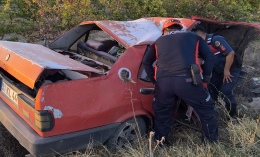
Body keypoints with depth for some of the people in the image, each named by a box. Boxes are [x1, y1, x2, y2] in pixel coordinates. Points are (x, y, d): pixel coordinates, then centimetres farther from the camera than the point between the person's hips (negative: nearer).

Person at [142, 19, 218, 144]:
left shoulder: (159, 41, 27)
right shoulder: (192, 36, 24)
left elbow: (146, 61, 27)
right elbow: (209, 56, 18)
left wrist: (154, 79, 31)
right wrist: (206, 76, 25)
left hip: (162, 82, 2)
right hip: (186, 80, -2)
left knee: (161, 113, 24)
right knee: (206, 109, 16)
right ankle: (211, 141, 20)